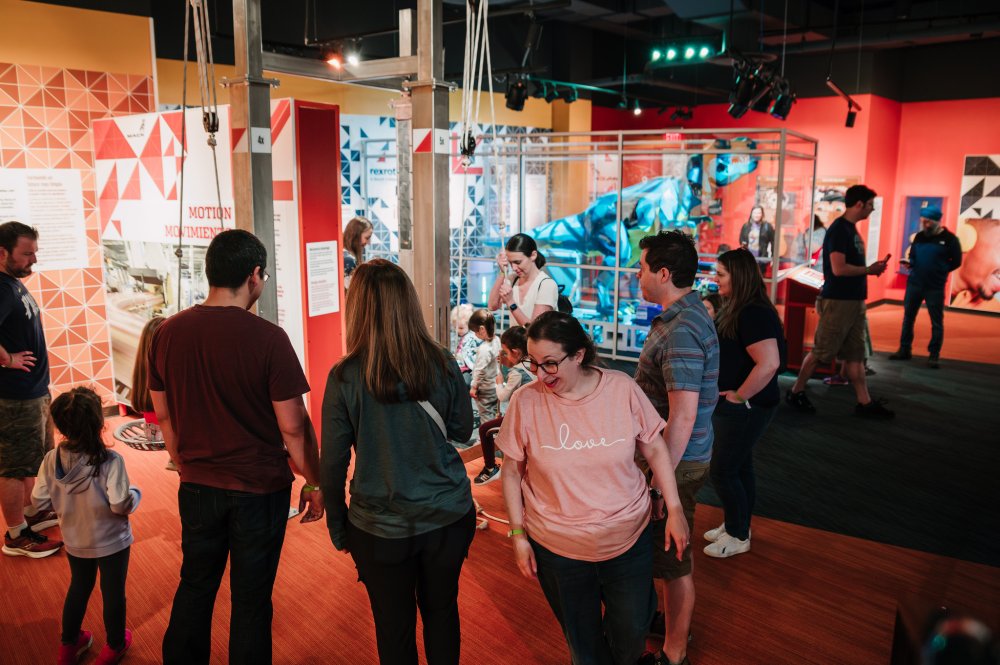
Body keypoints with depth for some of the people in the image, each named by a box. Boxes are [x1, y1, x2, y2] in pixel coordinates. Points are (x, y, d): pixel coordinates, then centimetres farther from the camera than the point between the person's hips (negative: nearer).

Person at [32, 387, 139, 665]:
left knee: (79, 587, 27)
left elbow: (39, 501, -7)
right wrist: (135, 493, -9)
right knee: (113, 592, 17)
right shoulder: (110, 461, -29)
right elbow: (121, 505, -30)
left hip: (74, 542, 5)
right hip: (111, 542, -4)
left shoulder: (51, 460, -15)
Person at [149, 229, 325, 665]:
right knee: (251, 599, 12)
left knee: (195, 586, 23)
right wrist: (314, 484, -3)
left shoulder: (168, 333, -4)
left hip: (197, 487, 5)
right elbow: (293, 426, -16)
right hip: (260, 490, -4)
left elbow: (163, 415, 7)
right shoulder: (268, 339, -20)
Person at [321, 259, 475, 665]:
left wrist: (337, 526, 5)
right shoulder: (443, 365, -11)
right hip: (448, 516, 2)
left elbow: (333, 464, -9)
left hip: (381, 528, -2)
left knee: (395, 627, 18)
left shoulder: (345, 377, -16)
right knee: (442, 610, 24)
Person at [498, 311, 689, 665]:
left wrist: (674, 510, -3)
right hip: (557, 548, 0)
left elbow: (655, 449, -1)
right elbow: (512, 473, -4)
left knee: (631, 633, 17)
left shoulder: (622, 388, -13)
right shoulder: (526, 401, -14)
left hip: (629, 539, 1)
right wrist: (518, 534, -3)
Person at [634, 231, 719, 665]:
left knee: (672, 559, 7)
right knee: (674, 551, 26)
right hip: (680, 456, 10)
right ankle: (677, 621, 46)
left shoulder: (681, 329, -26)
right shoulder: (686, 314, 7)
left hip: (678, 463, -10)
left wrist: (661, 480, -24)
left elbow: (682, 417, -29)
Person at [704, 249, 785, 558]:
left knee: (722, 471, 1)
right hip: (731, 405, 9)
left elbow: (769, 364, -32)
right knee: (739, 467, 20)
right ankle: (736, 525, 34)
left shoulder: (754, 314, -23)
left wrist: (737, 396, -22)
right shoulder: (737, 310, 8)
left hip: (746, 407, -9)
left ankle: (738, 537, 18)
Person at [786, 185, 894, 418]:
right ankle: (795, 392, 12)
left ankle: (865, 403, 14)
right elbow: (839, 269, -23)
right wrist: (869, 270, -11)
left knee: (855, 354, 10)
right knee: (821, 351, -1)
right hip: (838, 301, -9)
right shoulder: (839, 229, -15)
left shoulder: (851, 229, 14)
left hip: (854, 301, 9)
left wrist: (871, 267, 5)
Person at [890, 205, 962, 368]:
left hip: (935, 287, -4)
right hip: (914, 283, 4)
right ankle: (904, 350, 21)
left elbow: (956, 261, -1)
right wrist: (909, 263, -7)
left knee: (936, 322, 3)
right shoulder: (919, 236, 7)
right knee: (908, 317, 10)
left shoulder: (949, 239, -6)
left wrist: (940, 270, -10)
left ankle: (934, 355, 11)